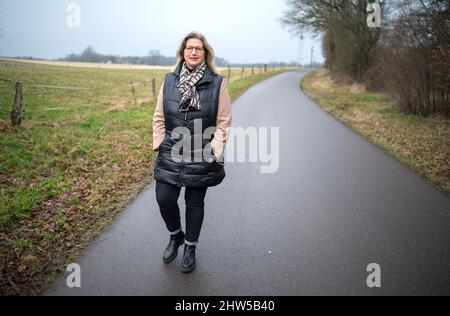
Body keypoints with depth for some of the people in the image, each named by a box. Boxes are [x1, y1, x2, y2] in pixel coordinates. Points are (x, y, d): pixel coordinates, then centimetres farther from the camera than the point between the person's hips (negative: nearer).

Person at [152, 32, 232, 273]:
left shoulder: (218, 83, -4)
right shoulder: (170, 80, 4)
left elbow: (224, 122, -3)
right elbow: (159, 117, 9)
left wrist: (215, 151, -9)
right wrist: (159, 145, 3)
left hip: (202, 156, -2)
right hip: (171, 154, 2)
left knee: (195, 203, 10)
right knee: (164, 199, 1)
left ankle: (190, 247, 32)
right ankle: (175, 235, 33)